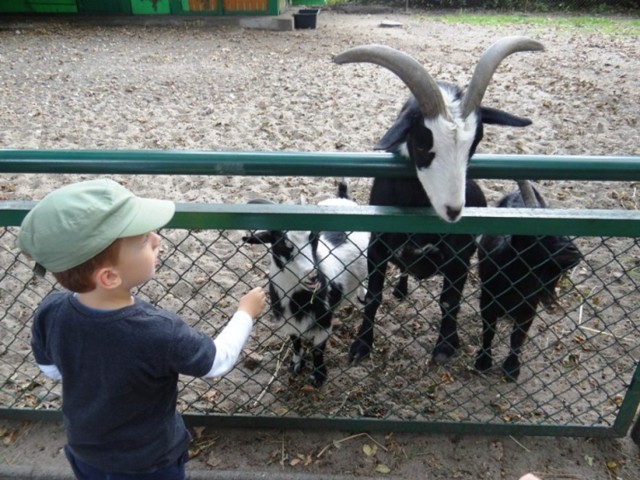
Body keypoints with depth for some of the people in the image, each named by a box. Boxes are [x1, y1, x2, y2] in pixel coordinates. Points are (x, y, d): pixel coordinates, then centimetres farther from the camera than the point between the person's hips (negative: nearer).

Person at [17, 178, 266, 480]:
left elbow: (52, 370, -4)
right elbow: (219, 361, -20)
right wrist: (246, 312, -6)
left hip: (85, 453, 4)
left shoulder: (50, 313, -25)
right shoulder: (159, 333, -39)